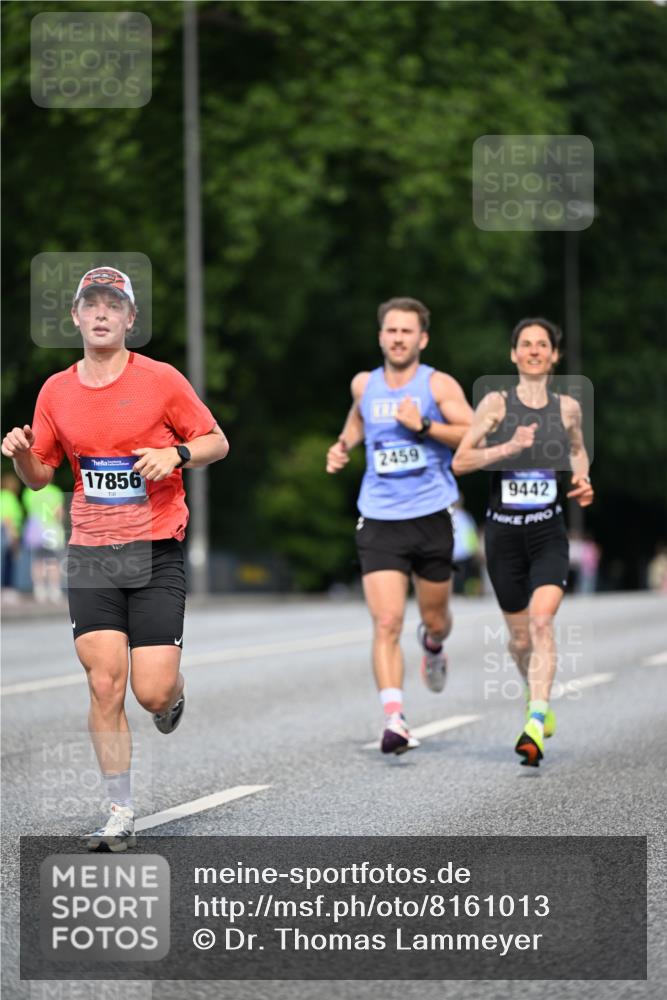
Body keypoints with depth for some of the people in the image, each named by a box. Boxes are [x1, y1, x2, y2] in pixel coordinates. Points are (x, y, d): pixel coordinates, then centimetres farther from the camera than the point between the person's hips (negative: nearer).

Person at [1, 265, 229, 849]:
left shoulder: (161, 380, -2)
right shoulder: (56, 391, 7)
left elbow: (218, 442, 4)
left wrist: (176, 454, -15)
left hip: (156, 553, -2)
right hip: (90, 555, 2)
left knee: (153, 692, -8)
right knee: (105, 686, -7)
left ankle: (174, 692, 32)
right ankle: (121, 815, 4)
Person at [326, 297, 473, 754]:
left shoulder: (438, 385, -3)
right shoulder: (364, 384, 8)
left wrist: (423, 426, -20)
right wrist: (343, 445, 11)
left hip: (431, 518, -1)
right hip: (379, 522, 1)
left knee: (435, 617, 15)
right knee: (387, 622, -14)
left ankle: (433, 646, 52)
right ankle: (394, 718, -19)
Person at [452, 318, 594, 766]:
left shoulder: (568, 407, 3)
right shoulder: (497, 404, -3)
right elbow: (459, 461, -10)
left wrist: (583, 483, 5)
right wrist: (508, 447, -22)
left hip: (550, 532, 0)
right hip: (504, 532, 0)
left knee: (542, 620, -22)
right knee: (520, 634, 11)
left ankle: (536, 725, -29)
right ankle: (537, 698, 40)